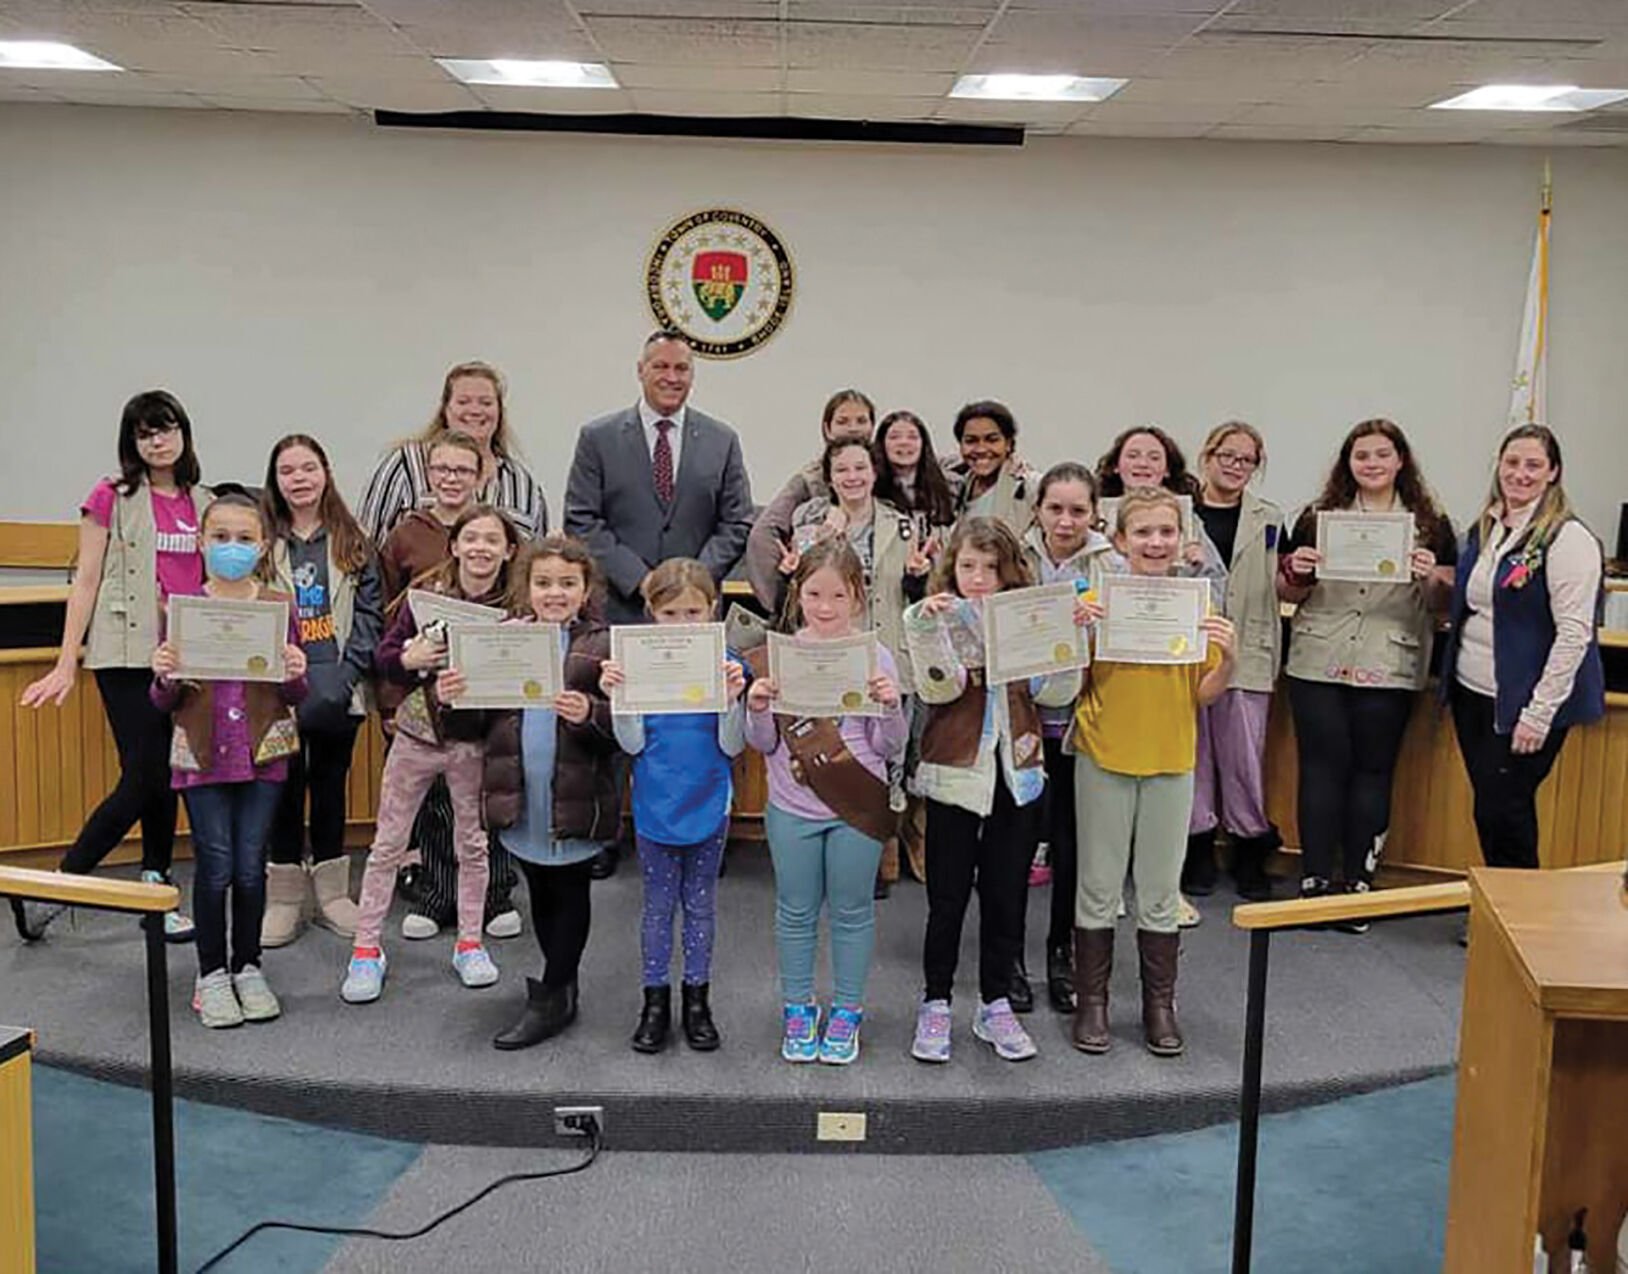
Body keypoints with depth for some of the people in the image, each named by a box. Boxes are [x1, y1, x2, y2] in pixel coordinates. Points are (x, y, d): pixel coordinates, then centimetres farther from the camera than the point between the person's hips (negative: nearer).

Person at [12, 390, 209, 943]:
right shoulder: (112, 497, 1)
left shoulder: (204, 502, 13)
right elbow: (86, 581, -1)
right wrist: (67, 664, -5)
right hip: (127, 653, -4)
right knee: (144, 778, -9)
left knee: (168, 777, 9)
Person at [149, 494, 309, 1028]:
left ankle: (247, 968, 23)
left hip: (264, 754, 1)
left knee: (251, 867, 6)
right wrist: (165, 676, -17)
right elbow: (164, 702, 4)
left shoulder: (280, 607, 2)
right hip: (202, 754, -1)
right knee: (215, 867, -1)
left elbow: (295, 696, 5)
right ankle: (212, 973, 17)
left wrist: (297, 676, -17)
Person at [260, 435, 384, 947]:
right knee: (286, 786, 5)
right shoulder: (263, 544, 3)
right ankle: (284, 897, 15)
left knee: (331, 785, 10)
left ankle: (330, 890, 22)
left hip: (339, 691, 1)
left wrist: (347, 673, -8)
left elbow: (370, 614, 3)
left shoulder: (353, 543, 6)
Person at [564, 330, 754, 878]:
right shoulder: (598, 438, 4)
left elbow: (736, 523, 8)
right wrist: (638, 579, -10)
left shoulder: (721, 441, 9)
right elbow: (582, 521, 0)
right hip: (619, 607, -1)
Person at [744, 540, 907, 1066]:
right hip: (792, 808, 1)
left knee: (852, 911, 12)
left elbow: (891, 748, -5)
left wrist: (892, 707, -22)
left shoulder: (875, 657, -7)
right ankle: (798, 1007, 31)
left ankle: (847, 1010, 29)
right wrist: (757, 710, -19)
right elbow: (764, 744, 0)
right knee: (796, 911, 14)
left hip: (857, 807, -1)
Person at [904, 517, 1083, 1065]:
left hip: (1017, 774, 3)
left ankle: (996, 1006, 23)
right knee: (948, 898, 5)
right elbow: (938, 689, -17)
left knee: (1006, 896, 10)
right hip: (955, 774, -3)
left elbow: (1056, 693, -1)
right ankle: (935, 1005, 19)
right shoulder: (939, 620, -2)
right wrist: (926, 627, -28)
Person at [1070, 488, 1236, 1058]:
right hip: (1104, 760, -1)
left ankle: (1160, 1005, 25)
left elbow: (1204, 695, 2)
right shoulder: (1098, 600, -6)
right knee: (1099, 888, 8)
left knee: (1161, 893, 12)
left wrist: (1227, 657, -16)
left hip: (1171, 761, 2)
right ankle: (1092, 1002, 21)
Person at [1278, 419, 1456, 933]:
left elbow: (1447, 603, 6)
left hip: (1389, 672, 0)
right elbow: (1288, 593, 12)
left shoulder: (1430, 524, 6)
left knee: (1373, 771, 5)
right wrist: (1295, 571, -10)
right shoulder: (1317, 517, 7)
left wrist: (1433, 578, -15)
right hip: (1318, 665, 0)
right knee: (1322, 767, 2)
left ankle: (1358, 883, 13)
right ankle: (1315, 882, 10)